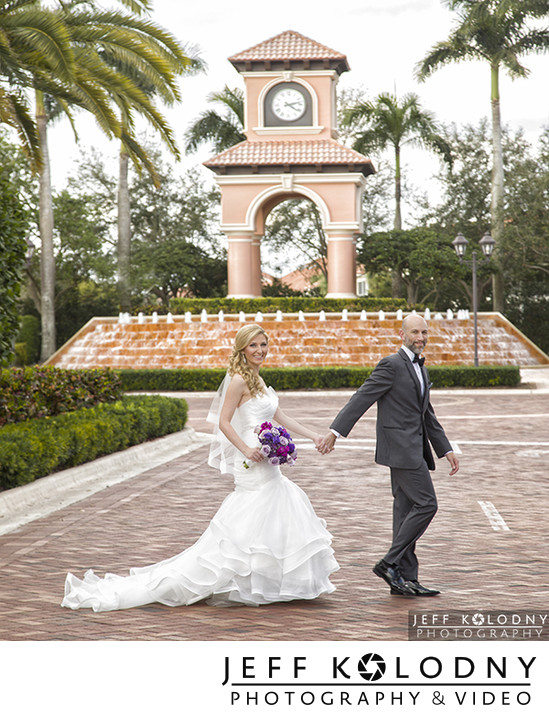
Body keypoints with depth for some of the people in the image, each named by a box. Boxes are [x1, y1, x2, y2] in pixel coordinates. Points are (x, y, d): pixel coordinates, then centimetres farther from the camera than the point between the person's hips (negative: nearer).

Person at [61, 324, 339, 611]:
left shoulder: (256, 380, 17)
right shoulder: (239, 379, -10)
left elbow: (280, 417, 20)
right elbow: (224, 422, -16)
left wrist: (314, 436, 16)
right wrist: (246, 449, -27)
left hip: (268, 468, 10)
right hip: (253, 469, -10)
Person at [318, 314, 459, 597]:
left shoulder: (421, 369, 19)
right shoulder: (392, 364, -9)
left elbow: (428, 416, 24)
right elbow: (361, 398, -14)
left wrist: (447, 450, 21)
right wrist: (335, 431, -21)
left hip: (414, 448, 9)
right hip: (400, 448, -9)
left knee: (406, 510, 8)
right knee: (426, 504, -12)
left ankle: (405, 579, 11)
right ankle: (390, 563, -6)